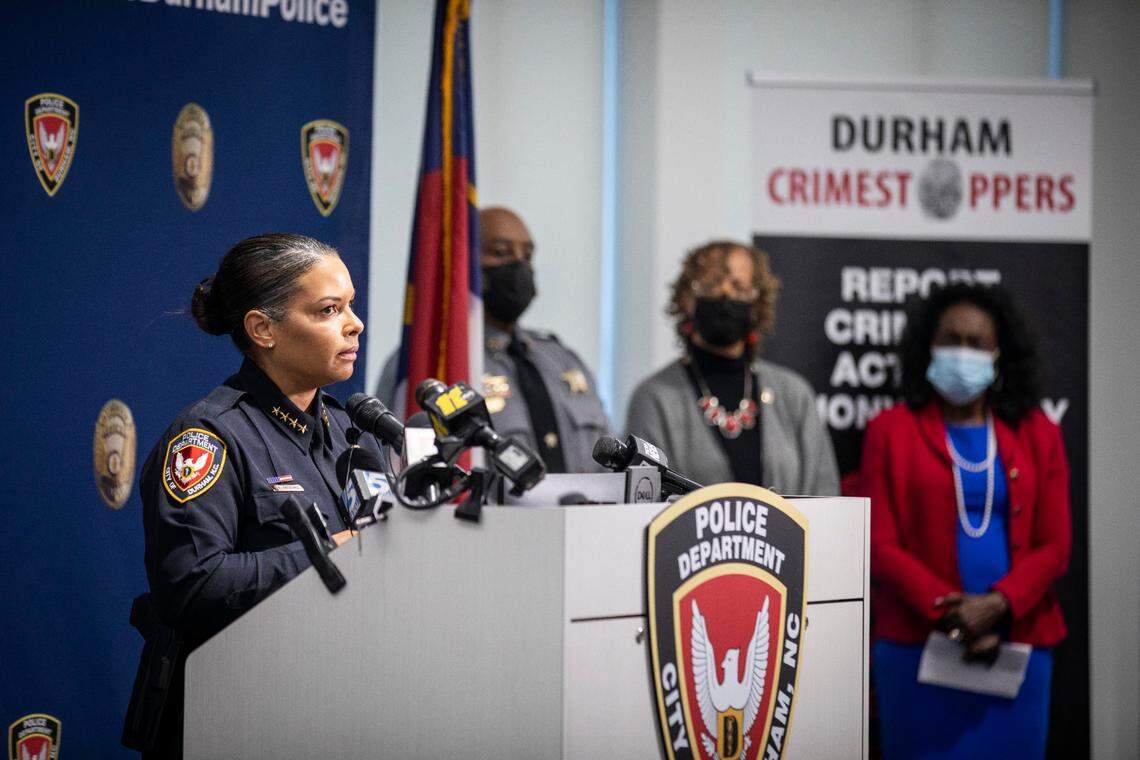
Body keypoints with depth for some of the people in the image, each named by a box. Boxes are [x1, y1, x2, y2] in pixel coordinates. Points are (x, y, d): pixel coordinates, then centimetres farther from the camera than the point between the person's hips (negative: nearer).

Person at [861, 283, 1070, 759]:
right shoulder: (892, 431, 5)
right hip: (918, 646, -2)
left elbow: (1054, 545, 5)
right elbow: (881, 542, -2)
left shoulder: (1036, 434, 11)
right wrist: (949, 611, -13)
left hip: (1017, 645, 2)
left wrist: (997, 604, -12)